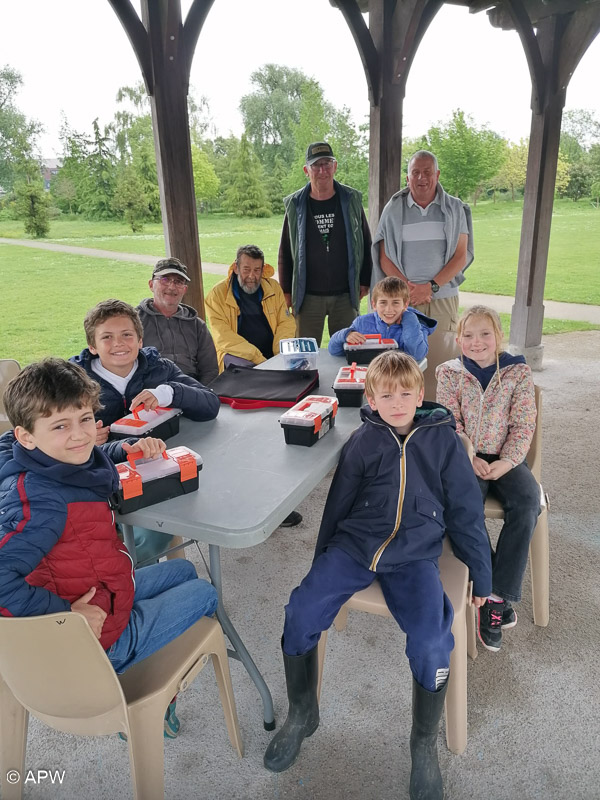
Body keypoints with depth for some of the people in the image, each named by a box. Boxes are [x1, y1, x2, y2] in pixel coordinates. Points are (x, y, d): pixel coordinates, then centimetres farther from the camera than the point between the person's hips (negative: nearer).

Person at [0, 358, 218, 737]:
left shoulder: (68, 463, -5)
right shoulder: (41, 500, -33)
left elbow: (96, 460, 19)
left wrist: (129, 450, 0)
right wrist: (66, 614, -30)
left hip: (101, 592, 9)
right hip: (98, 635, -9)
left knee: (183, 571, 26)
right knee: (203, 593, 8)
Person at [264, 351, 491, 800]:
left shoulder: (443, 438, 7)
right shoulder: (363, 441, 9)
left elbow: (466, 509, 12)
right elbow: (339, 502, 15)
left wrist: (481, 572, 14)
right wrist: (323, 565, 18)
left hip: (415, 554, -1)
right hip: (355, 543, 2)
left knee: (431, 642, -24)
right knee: (301, 612, -17)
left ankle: (424, 743, 6)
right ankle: (302, 715, 11)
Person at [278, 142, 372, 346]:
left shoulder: (351, 201, 3)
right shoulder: (295, 205, 2)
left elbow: (365, 243, 9)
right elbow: (285, 251, 6)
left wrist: (364, 281, 5)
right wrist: (286, 290, 4)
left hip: (346, 294, 1)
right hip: (307, 296, 0)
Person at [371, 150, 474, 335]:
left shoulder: (455, 208, 7)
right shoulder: (393, 210, 7)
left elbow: (461, 257, 2)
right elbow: (384, 259, 4)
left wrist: (431, 286, -10)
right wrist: (408, 287, -10)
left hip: (443, 297, 0)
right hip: (403, 299, 0)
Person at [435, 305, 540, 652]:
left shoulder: (518, 372, 2)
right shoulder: (449, 374, 2)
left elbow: (523, 425, -2)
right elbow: (449, 425, -2)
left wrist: (505, 463, -15)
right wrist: (470, 460, -15)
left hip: (506, 458, 1)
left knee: (527, 503, -27)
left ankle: (498, 595, -18)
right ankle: (495, 592, -13)